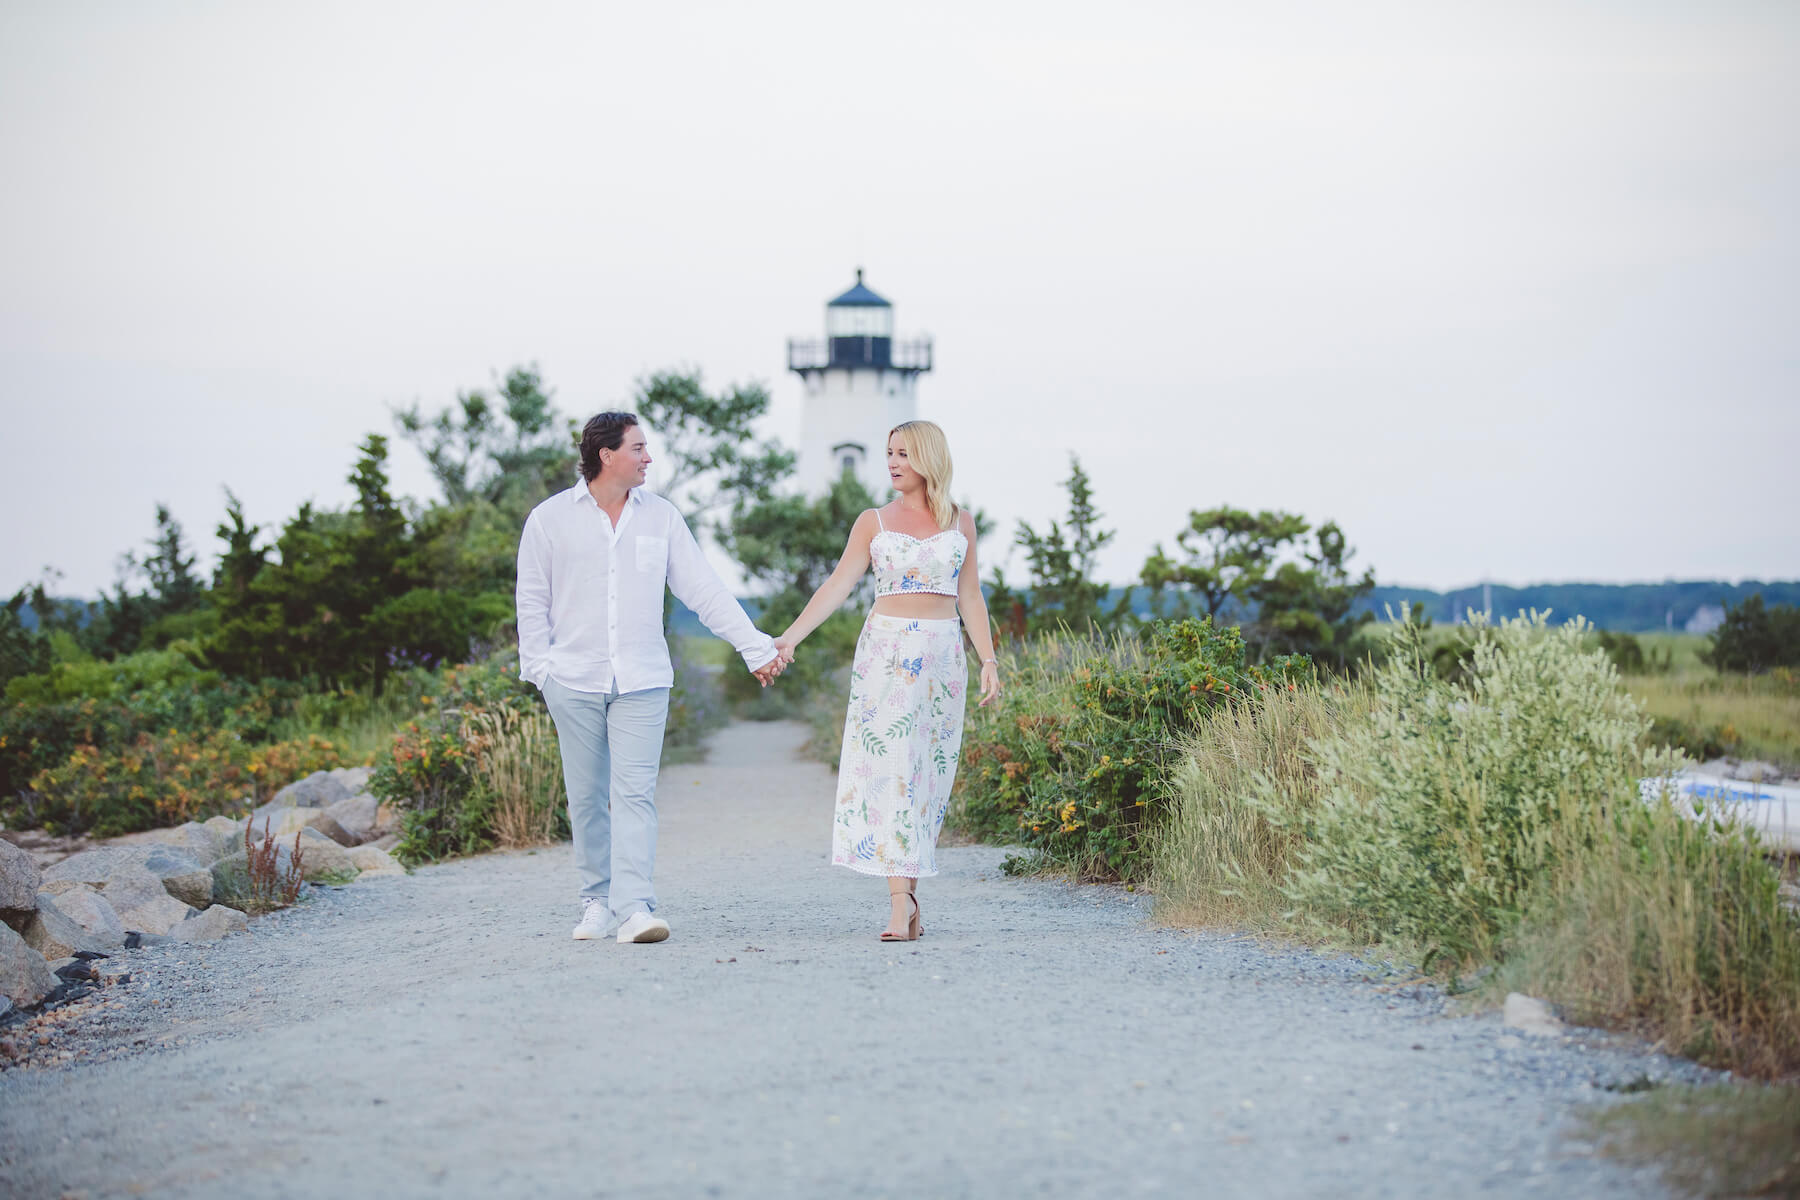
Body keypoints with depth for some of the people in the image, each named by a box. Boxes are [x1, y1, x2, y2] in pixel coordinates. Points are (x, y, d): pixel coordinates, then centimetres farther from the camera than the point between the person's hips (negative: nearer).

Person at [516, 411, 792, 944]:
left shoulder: (661, 517, 7)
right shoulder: (550, 519, 3)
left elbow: (704, 590, 8)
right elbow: (532, 600, 7)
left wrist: (756, 646, 4)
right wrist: (540, 667, -3)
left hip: (641, 680, 0)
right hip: (575, 680, 0)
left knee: (635, 794, -10)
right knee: (587, 799, 5)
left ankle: (635, 907, -15)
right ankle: (597, 902, 17)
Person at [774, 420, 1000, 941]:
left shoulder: (961, 522, 10)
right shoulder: (873, 522, 6)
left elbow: (970, 597, 12)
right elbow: (838, 584, -2)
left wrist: (988, 659, 4)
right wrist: (791, 636, -12)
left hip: (943, 655, 2)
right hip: (886, 652, -2)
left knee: (927, 772, 1)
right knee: (889, 766, -10)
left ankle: (908, 891, 9)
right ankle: (901, 902, -14)